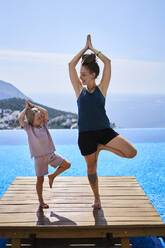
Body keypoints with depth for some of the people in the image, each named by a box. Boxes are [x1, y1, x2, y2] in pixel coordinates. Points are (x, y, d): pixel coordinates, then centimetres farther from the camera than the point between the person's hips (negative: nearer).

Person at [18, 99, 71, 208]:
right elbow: (20, 118, -19)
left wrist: (33, 105, 1)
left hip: (50, 154, 4)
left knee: (67, 164, -9)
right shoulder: (28, 127, -4)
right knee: (40, 179, 4)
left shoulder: (44, 124, 6)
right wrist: (27, 107, -6)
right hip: (39, 157, -4)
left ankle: (52, 176, 12)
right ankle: (41, 201, 22)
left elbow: (45, 112, -3)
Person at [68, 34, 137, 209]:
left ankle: (103, 147, 7)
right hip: (85, 134, 1)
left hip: (104, 131, -1)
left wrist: (92, 48, 9)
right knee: (91, 168, 11)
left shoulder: (101, 88, 3)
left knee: (132, 152, -16)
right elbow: (71, 65, 5)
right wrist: (85, 48, 10)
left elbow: (107, 62, 0)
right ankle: (96, 197, 34)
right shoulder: (80, 90, 7)